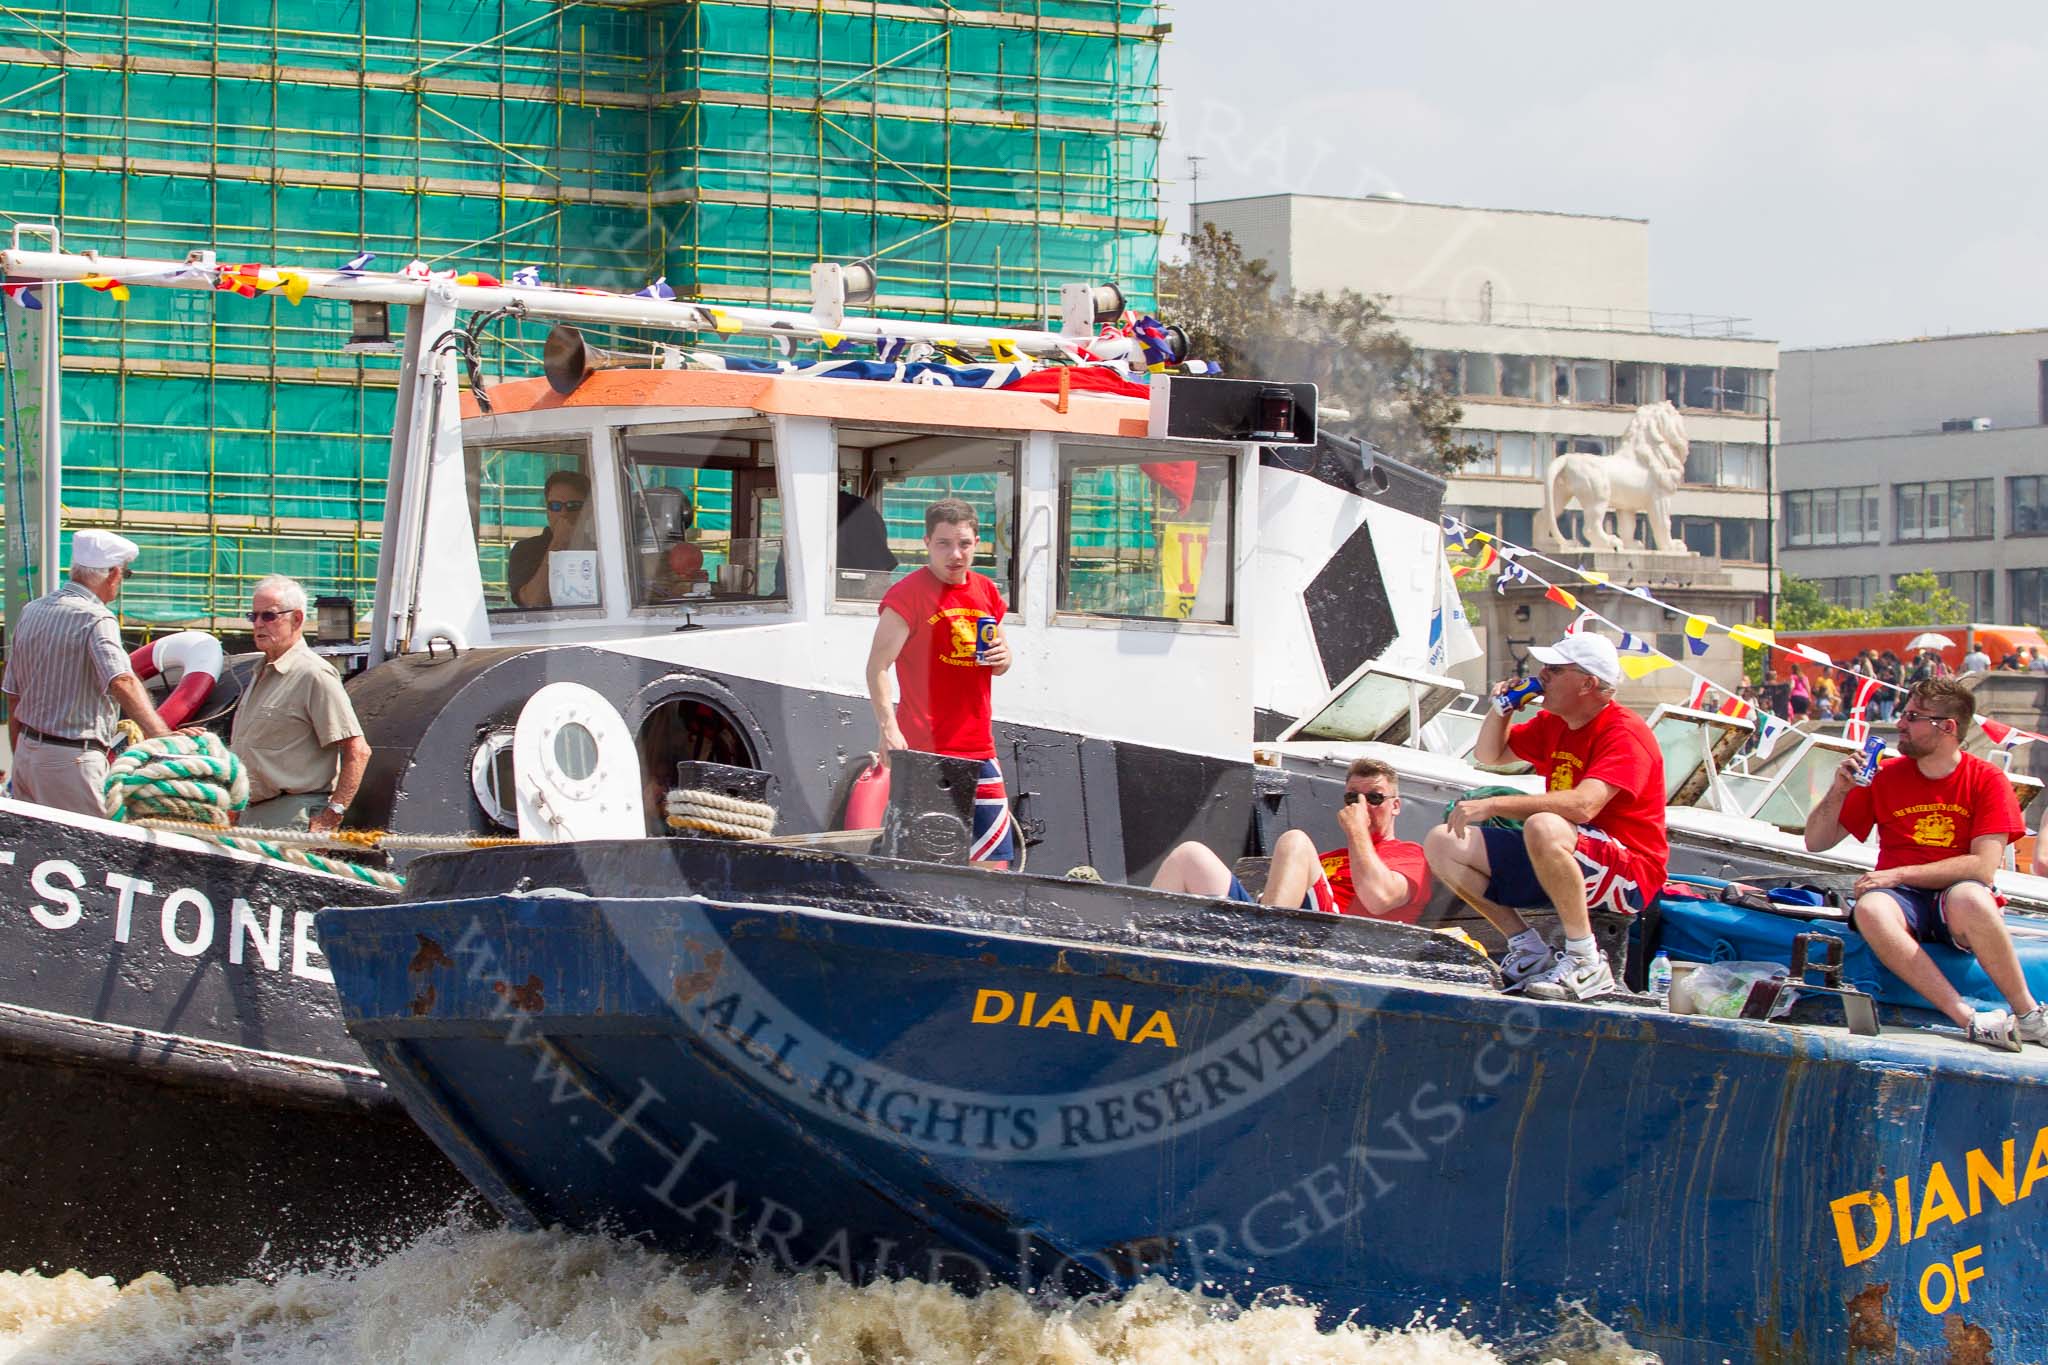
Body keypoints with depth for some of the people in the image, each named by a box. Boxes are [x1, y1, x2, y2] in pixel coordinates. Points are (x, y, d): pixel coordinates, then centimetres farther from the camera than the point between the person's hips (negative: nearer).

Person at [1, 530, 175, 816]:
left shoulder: (30, 612, 11)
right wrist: (160, 734, -41)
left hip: (27, 750, 8)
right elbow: (122, 682, -32)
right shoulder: (96, 620, -14)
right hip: (73, 760, -8)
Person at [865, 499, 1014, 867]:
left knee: (994, 864, 5)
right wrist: (889, 729, -25)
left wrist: (1002, 657, 2)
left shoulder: (986, 593, 13)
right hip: (925, 750, -7)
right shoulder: (909, 594, -8)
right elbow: (877, 668, -14)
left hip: (979, 750, 7)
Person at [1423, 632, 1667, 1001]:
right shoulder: (1553, 724, 10)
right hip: (1560, 861, 9)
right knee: (1442, 844, 1)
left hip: (1627, 873, -9)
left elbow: (1583, 805, -33)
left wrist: (1491, 805, -33)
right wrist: (1501, 709, 5)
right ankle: (1528, 948, -3)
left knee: (1543, 828, -40)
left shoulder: (1624, 733, -17)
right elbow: (1487, 756, 26)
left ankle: (1586, 963, -30)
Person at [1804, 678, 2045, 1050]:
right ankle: (1970, 1020, -41)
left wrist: (1899, 874, -15)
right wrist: (1839, 791, -8)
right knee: (1870, 908, -35)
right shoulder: (1884, 775, 7)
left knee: (1968, 897, -39)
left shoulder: (1987, 781, 0)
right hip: (1904, 901, 2)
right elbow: (1816, 842, 11)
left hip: (1955, 905, -2)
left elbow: (1983, 866, -11)